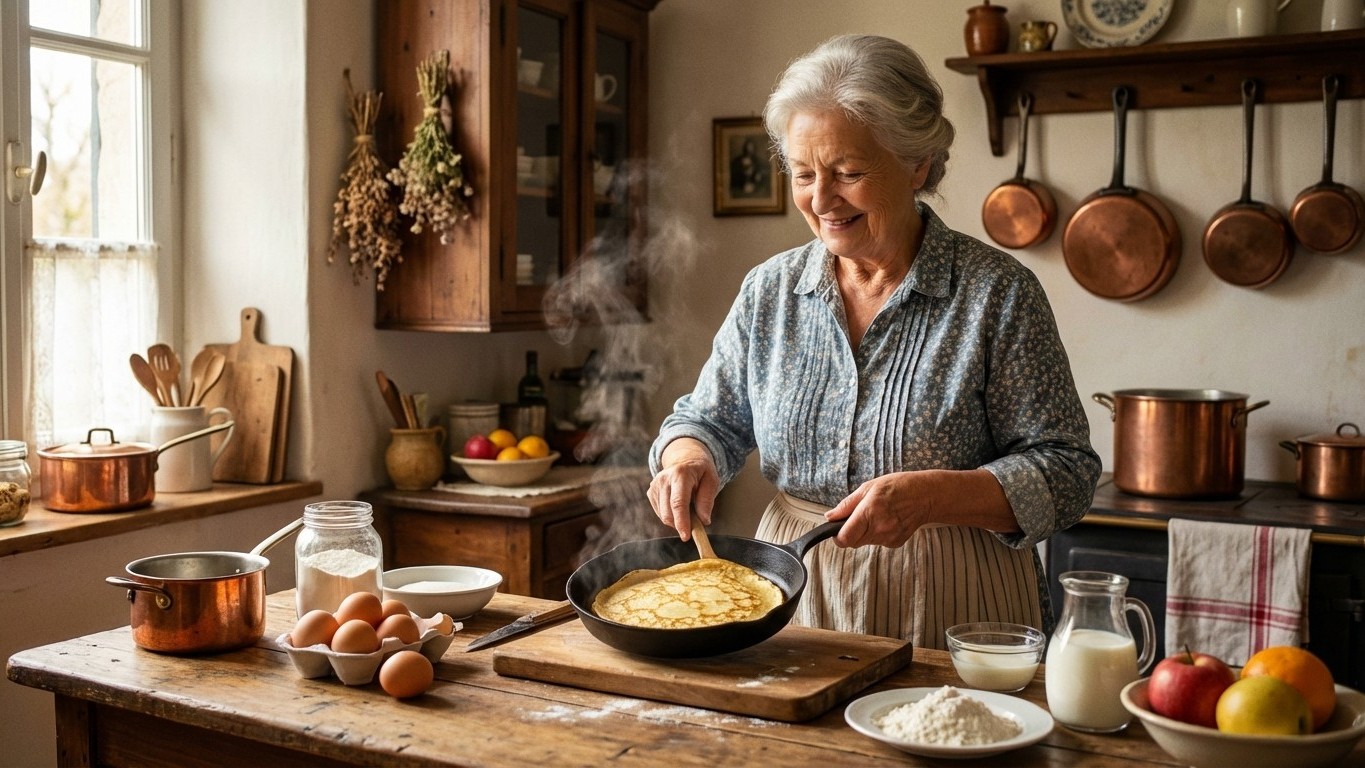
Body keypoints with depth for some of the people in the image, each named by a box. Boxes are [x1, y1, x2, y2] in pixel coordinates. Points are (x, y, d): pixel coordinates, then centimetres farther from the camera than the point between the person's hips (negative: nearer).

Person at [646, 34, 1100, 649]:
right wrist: (688, 454, -11)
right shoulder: (770, 290, 2)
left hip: (946, 612, -3)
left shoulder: (997, 295, -10)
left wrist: (930, 495, -25)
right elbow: (708, 417, 12)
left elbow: (1065, 472, -10)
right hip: (791, 600, 3)